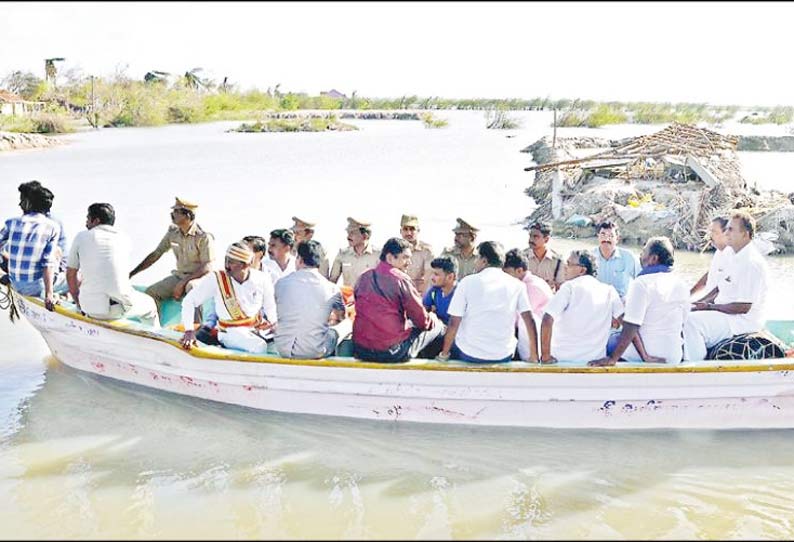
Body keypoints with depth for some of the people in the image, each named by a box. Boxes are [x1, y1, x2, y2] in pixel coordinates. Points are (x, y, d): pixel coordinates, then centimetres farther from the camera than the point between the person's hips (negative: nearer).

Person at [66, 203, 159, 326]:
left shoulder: (81, 237, 5)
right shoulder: (123, 239, 9)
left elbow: (70, 274, 9)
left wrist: (78, 302, 23)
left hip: (91, 309, 1)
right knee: (150, 305, 29)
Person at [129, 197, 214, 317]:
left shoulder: (203, 237, -16)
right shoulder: (173, 232, 2)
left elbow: (207, 268, -18)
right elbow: (156, 254, 9)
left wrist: (182, 283, -24)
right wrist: (132, 273, 5)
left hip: (199, 277, -6)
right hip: (179, 276, 6)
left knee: (191, 287, -39)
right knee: (151, 292, -13)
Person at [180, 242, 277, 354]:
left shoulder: (262, 279, -7)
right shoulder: (215, 279, -14)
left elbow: (269, 306, 9)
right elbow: (188, 301, -9)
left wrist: (273, 322, -8)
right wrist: (189, 331, -18)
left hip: (258, 328, 4)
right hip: (231, 331, -4)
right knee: (260, 347, -31)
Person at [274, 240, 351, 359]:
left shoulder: (281, 283, -1)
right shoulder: (332, 288, -5)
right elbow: (340, 316, 15)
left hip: (283, 349, 3)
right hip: (316, 352, -2)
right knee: (347, 323, 21)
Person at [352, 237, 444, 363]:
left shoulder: (363, 278, 6)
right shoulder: (401, 279, -11)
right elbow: (422, 321, -8)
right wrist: (432, 317, 16)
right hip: (391, 354, -6)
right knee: (437, 326, 14)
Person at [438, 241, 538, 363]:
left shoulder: (467, 282, -6)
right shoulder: (517, 285, -2)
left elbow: (454, 323, -8)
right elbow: (530, 321, -5)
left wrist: (444, 354, 2)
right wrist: (534, 356, 3)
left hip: (469, 355, -1)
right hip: (503, 357, 1)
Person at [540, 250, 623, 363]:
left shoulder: (569, 287, -8)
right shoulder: (609, 291, 5)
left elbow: (547, 321, -17)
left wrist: (545, 356, -13)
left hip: (563, 359, -4)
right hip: (596, 360, 4)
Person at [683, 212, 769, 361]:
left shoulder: (752, 263, -21)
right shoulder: (738, 257, 12)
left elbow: (743, 307, -24)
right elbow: (721, 287, 21)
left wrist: (709, 306, -17)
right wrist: (702, 302, 6)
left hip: (743, 320, -10)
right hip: (727, 314, 11)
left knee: (693, 322, -27)